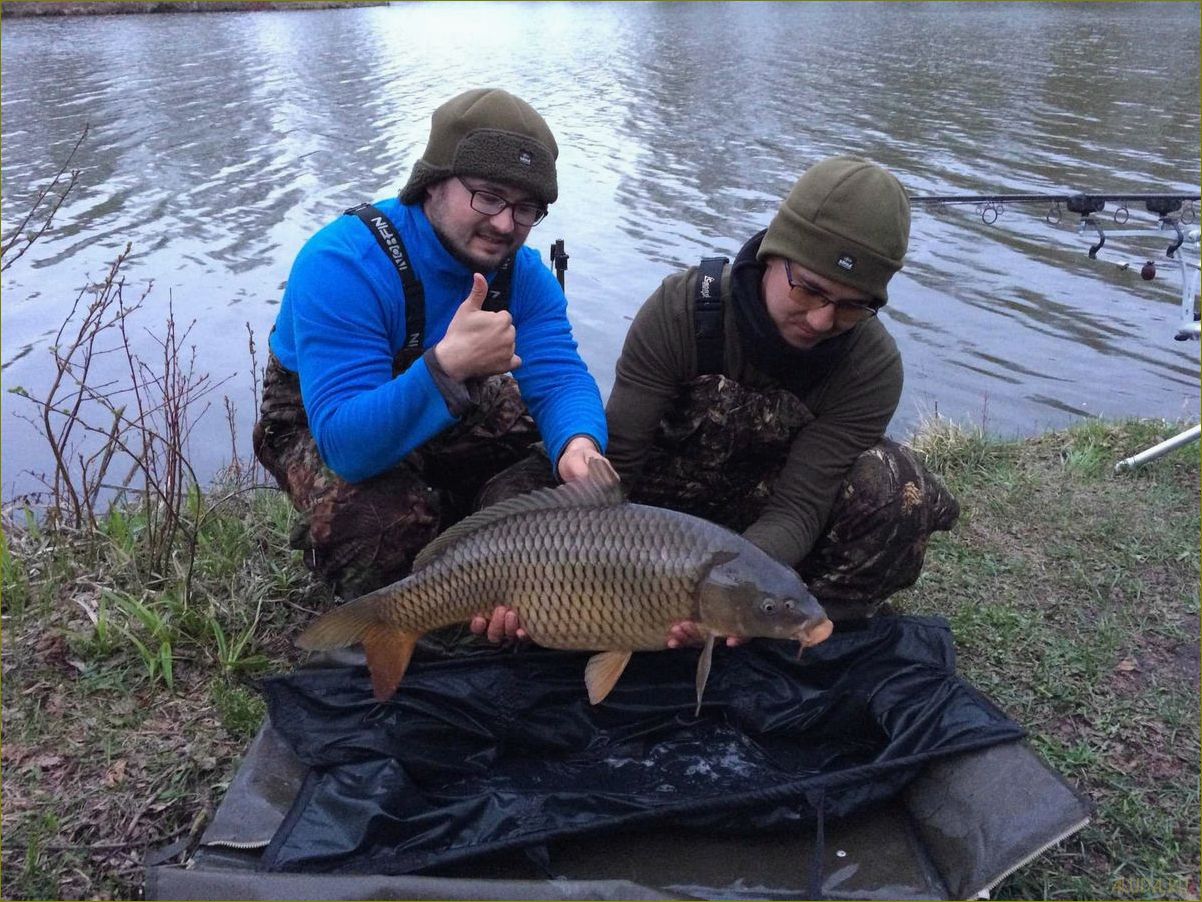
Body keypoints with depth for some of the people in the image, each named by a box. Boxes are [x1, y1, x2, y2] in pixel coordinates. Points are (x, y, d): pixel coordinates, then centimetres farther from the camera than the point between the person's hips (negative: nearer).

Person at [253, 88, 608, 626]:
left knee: (574, 451, -9)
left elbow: (560, 376, -23)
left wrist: (579, 444, -47)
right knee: (387, 519, -36)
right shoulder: (342, 265, -36)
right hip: (319, 424, -5)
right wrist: (449, 365, -58)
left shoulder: (521, 271, -15)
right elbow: (348, 445, -43)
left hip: (456, 408, 6)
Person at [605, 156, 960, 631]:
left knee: (895, 485, -25)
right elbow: (617, 460, -23)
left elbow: (797, 507, -26)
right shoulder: (682, 307, -22)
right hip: (667, 499, 1)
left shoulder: (874, 367, -20)